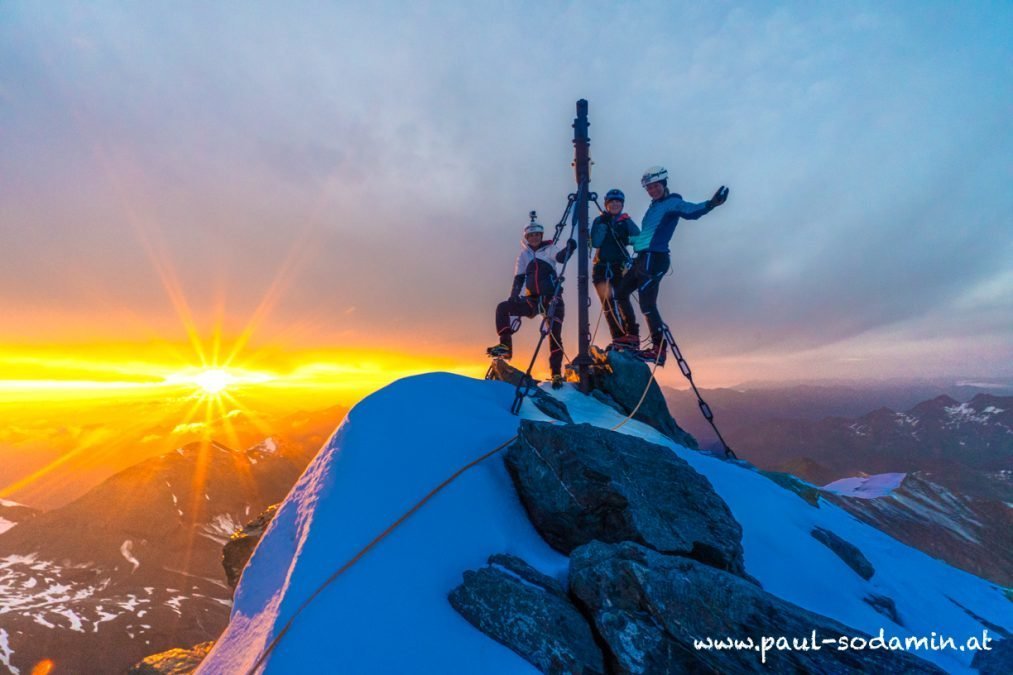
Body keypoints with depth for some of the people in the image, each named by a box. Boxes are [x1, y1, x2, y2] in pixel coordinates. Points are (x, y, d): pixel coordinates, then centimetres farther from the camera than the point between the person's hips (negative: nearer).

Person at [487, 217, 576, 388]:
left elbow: (561, 256, -18)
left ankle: (556, 374, -1)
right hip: (533, 300, 3)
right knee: (503, 307, -15)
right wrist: (513, 297, -11)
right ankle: (505, 345, -15)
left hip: (552, 299, -3)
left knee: (555, 336, -8)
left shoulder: (549, 248, 2)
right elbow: (518, 279, 4)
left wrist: (568, 248, -39)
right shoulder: (524, 255, 11)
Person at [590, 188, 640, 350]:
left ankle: (631, 335, -8)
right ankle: (619, 337, -8)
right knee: (608, 302, -9)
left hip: (621, 267, 0)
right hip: (602, 267, 1)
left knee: (623, 300, -14)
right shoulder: (599, 220, 8)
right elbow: (595, 243, -6)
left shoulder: (625, 221, 9)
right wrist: (603, 224, -13)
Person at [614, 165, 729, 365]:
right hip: (643, 258, 10)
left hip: (653, 259, -10)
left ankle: (658, 348, -15)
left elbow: (691, 211, -24)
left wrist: (710, 204, -42)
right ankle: (632, 335, 23)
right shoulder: (654, 206, 21)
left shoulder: (672, 202, -3)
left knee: (647, 302, -16)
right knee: (620, 292, 15)